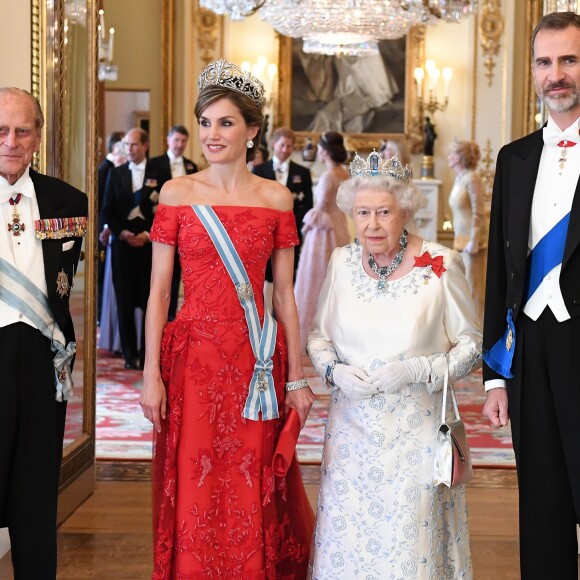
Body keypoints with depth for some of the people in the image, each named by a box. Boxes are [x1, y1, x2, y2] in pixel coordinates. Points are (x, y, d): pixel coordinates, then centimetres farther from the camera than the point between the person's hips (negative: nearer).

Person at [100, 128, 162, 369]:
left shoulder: (158, 174, 2)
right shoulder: (115, 173, 10)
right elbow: (107, 210, 7)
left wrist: (148, 234, -11)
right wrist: (121, 233, -8)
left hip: (150, 244, -2)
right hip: (122, 244, 2)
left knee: (150, 301, -2)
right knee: (125, 301, 2)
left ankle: (147, 354, 4)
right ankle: (129, 353, 9)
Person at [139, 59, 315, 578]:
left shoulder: (276, 199, 4)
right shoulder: (177, 194, 2)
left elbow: (285, 294, 5)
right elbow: (159, 290, 1)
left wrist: (295, 377, 3)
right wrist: (152, 374, -6)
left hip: (256, 361, 1)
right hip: (193, 356, 0)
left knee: (254, 492, 8)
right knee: (195, 492, 5)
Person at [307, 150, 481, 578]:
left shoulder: (441, 266, -9)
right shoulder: (342, 262, 2)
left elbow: (472, 345, -2)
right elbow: (319, 335, 13)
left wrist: (417, 371, -17)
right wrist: (335, 370, -8)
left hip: (415, 431, -3)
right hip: (353, 429, 3)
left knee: (410, 543, 2)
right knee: (347, 541, 8)